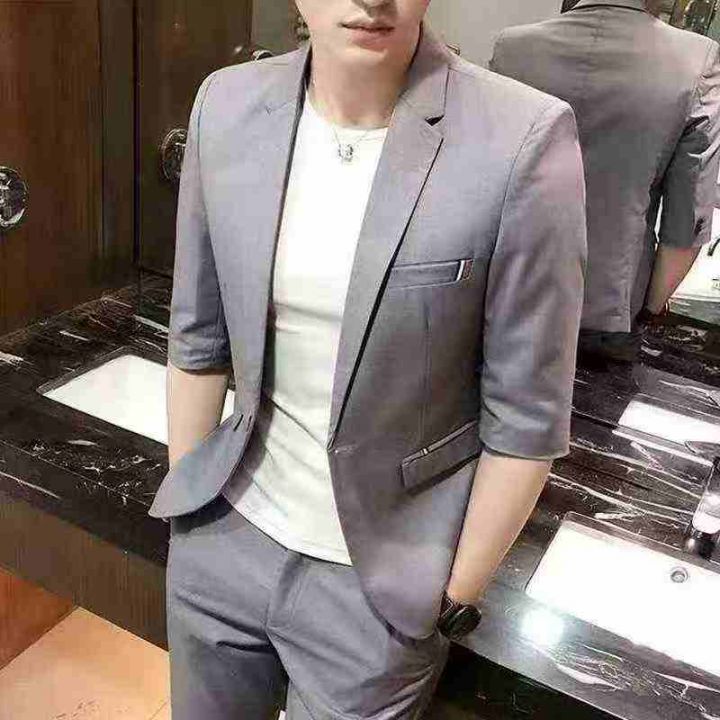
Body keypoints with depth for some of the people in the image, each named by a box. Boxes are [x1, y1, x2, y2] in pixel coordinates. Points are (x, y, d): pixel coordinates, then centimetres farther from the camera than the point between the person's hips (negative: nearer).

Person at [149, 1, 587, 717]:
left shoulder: (524, 140, -19)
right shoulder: (228, 106, -6)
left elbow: (526, 414, -12)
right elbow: (197, 337, 2)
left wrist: (454, 599, -5)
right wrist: (184, 507, 8)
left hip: (382, 580, -3)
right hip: (224, 537, 4)